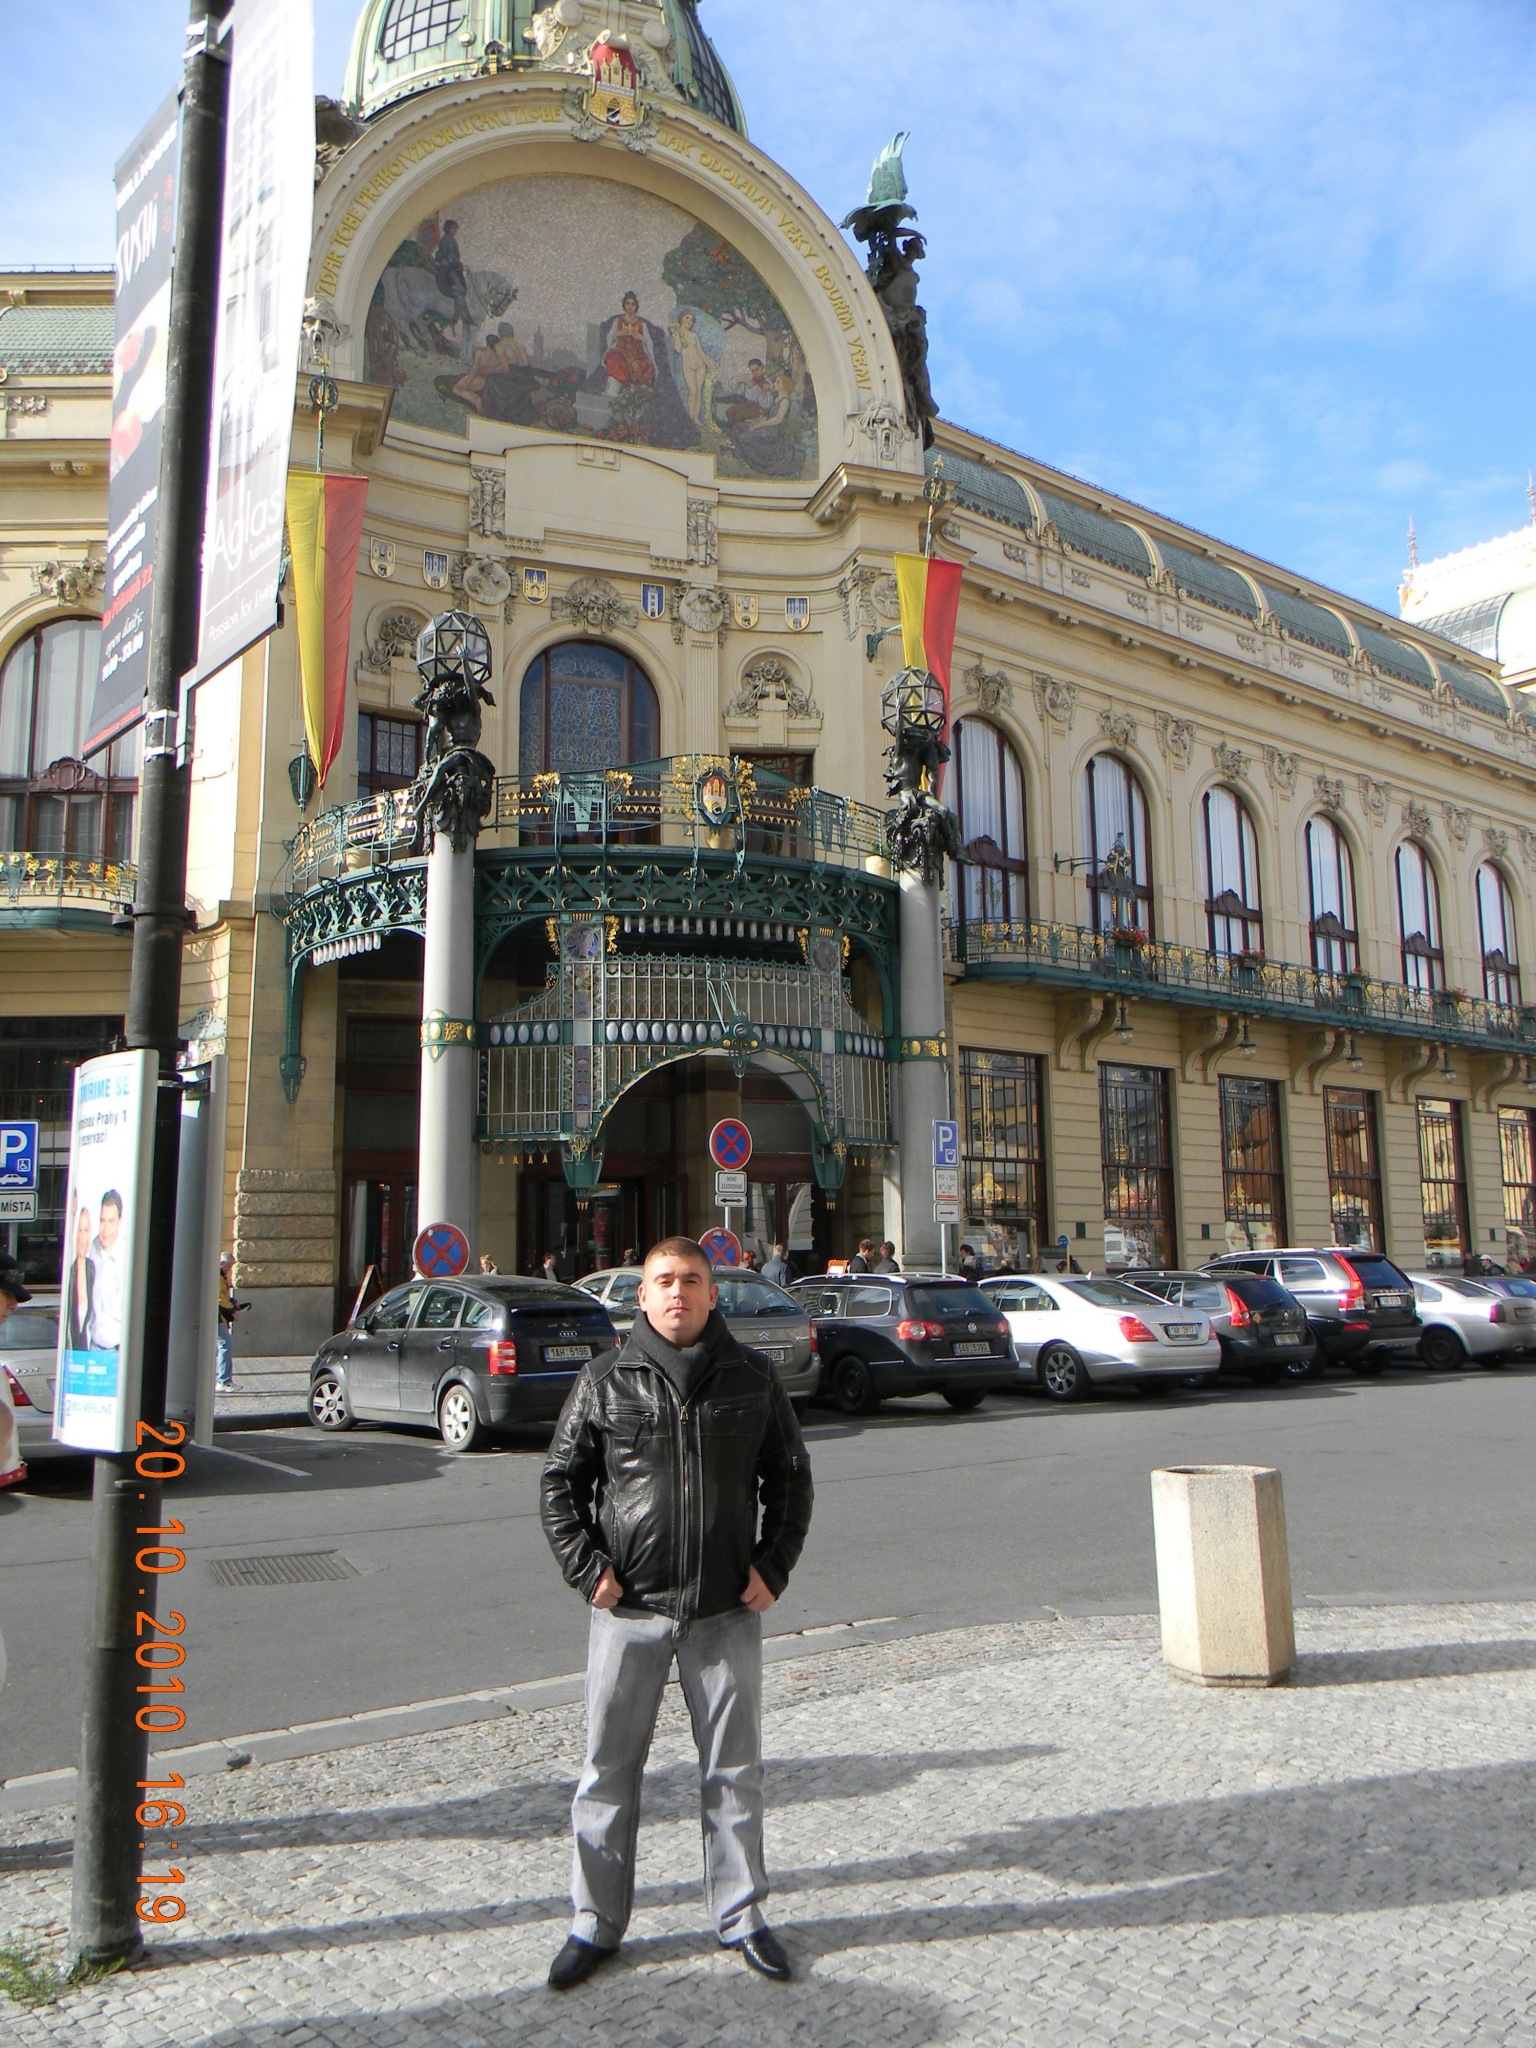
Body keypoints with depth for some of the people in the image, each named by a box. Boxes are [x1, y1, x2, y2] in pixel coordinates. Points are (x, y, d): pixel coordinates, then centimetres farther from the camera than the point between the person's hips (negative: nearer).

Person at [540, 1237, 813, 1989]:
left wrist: (773, 1565, 1)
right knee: (609, 1770, 9)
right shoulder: (605, 1380, -2)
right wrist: (586, 1566, -5)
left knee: (733, 1770, 12)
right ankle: (595, 1923, 26)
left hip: (727, 1612, 1)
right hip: (628, 1611, -1)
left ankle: (740, 1915, 30)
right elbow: (560, 1481, 5)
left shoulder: (751, 1378, 1)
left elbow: (790, 1478, 10)